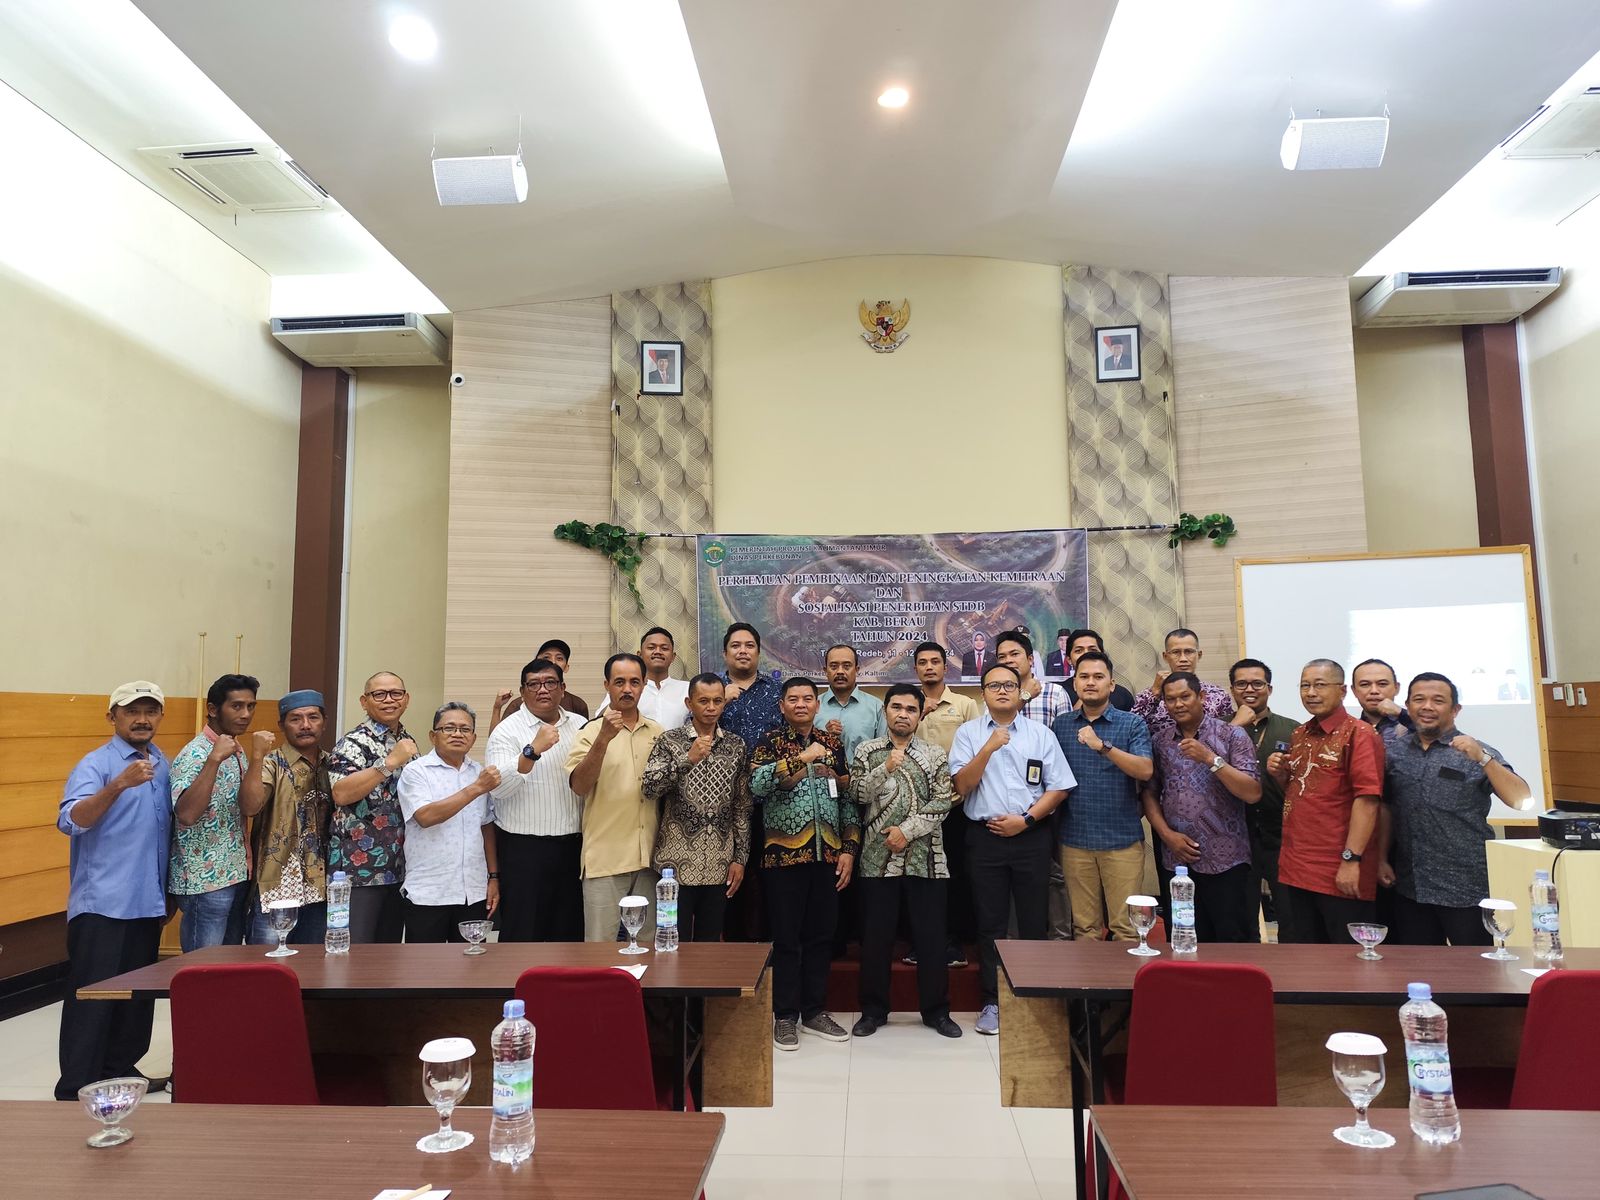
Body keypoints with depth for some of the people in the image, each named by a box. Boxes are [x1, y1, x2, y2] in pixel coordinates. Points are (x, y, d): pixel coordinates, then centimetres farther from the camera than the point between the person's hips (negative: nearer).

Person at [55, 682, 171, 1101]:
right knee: (92, 1000, -1)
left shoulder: (164, 766, 10)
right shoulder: (96, 763, -9)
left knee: (138, 995, 14)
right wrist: (119, 785, -38)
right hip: (101, 904, -6)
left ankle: (120, 1069, 27)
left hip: (147, 903, 6)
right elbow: (71, 821, -24)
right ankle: (76, 1089, 8)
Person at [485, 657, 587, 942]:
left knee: (569, 933, 12)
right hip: (524, 847, -4)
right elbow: (500, 787, -18)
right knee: (523, 933, 3)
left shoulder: (580, 726, 10)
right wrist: (533, 750, -28)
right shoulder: (507, 731, -4)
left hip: (572, 845, 4)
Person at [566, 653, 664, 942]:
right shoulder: (591, 732, -2)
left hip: (649, 857, 4)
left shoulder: (658, 733, 10)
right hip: (605, 859, -3)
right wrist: (603, 739, -26)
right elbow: (579, 786, -14)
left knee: (648, 944, 13)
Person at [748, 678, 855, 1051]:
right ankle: (785, 1016, 16)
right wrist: (802, 758, -22)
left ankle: (815, 1010, 25)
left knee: (821, 936, 11)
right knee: (786, 938, 4)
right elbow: (757, 784, -20)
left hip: (827, 855, 4)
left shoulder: (832, 743, 10)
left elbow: (847, 799, 11)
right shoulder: (770, 742, -1)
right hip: (784, 855, -4)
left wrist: (849, 849, 4)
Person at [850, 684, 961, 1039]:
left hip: (926, 860, 0)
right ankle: (873, 1010, 21)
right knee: (876, 936, 6)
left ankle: (936, 1010, 21)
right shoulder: (866, 751, 5)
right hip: (877, 859, 0)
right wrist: (885, 768, -18)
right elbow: (857, 795, -6)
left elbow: (942, 802, -4)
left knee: (931, 936, 6)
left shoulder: (935, 755, 5)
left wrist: (907, 830, -13)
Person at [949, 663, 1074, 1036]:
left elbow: (1059, 787, 3)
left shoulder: (1041, 735, 6)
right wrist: (989, 748, -17)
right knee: (990, 923, 6)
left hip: (1031, 837, 1)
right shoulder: (968, 733, 3)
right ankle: (992, 1002, 17)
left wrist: (1026, 818, -9)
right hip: (985, 837, 0)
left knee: (1034, 922, 6)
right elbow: (962, 785, -6)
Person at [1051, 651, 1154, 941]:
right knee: (1084, 927, 8)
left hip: (1123, 839, -2)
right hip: (1074, 840, 2)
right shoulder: (1060, 725, 9)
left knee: (1126, 926, 0)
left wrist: (1103, 746, -24)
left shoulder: (1132, 724, 2)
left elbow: (1145, 770, -12)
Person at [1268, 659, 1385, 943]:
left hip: (1340, 874, -7)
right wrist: (1280, 774, 2)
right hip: (1293, 870, 7)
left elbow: (1367, 799, -17)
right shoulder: (1299, 734, 13)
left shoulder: (1359, 734, -10)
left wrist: (1351, 859, -21)